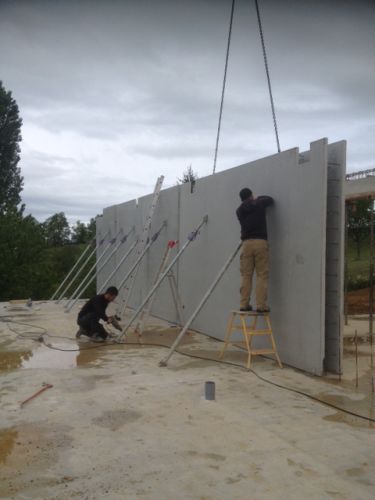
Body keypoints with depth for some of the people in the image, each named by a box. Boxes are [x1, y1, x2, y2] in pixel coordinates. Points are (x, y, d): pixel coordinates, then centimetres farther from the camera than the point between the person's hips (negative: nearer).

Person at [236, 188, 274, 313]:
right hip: (261, 242, -3)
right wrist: (258, 198, 40)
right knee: (262, 275, -1)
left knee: (246, 276, 5)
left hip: (246, 243, 3)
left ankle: (244, 304, 4)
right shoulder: (259, 204, 6)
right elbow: (270, 199, 24)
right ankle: (261, 305, -4)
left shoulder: (239, 210, 11)